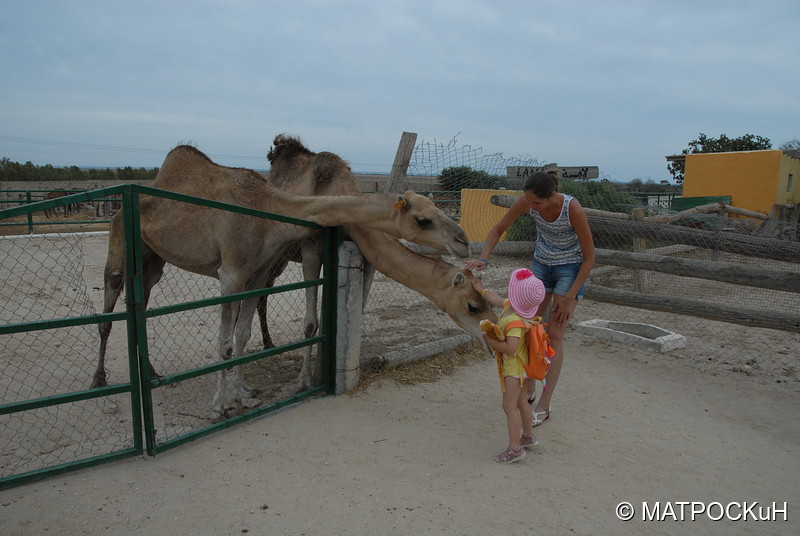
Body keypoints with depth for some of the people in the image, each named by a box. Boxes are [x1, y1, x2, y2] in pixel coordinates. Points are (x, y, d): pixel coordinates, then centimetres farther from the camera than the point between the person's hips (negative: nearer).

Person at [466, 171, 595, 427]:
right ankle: (528, 391, 22)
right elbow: (497, 230, -7)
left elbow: (589, 256, -20)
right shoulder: (527, 201, -20)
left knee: (554, 335, -7)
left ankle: (544, 406, 3)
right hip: (541, 264, 5)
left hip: (571, 269, -5)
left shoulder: (573, 209, -31)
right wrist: (483, 259, -24)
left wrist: (569, 297, -20)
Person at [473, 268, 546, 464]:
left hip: (514, 367, -10)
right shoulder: (510, 305, -4)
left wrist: (490, 341, -27)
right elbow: (497, 299, 18)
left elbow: (510, 347, -39)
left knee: (509, 406, -3)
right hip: (517, 366, 10)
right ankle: (528, 435, 41)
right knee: (521, 401, 24)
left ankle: (515, 448, 4)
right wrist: (481, 289, 30)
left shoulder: (516, 321, -32)